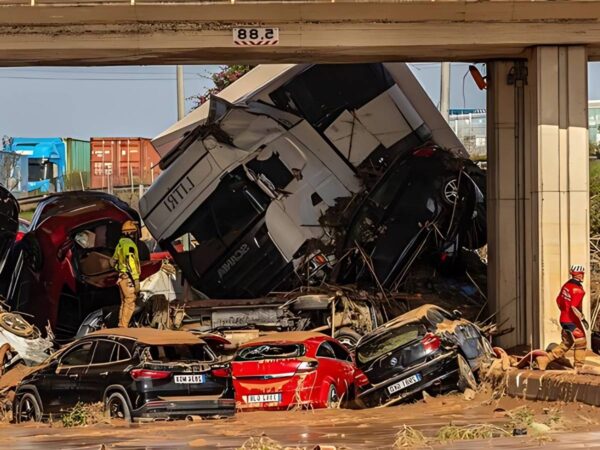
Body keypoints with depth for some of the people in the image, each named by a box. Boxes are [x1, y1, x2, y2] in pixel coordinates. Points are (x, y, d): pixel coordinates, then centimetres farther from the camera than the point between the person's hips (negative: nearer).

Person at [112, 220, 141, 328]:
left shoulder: (120, 245, 14)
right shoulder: (129, 244, -15)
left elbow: (113, 262, 21)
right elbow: (131, 263, -22)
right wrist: (136, 281, -21)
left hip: (121, 277, 9)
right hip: (128, 278, -9)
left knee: (124, 303, 16)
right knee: (130, 303, -9)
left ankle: (121, 326, 19)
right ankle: (124, 328, -13)